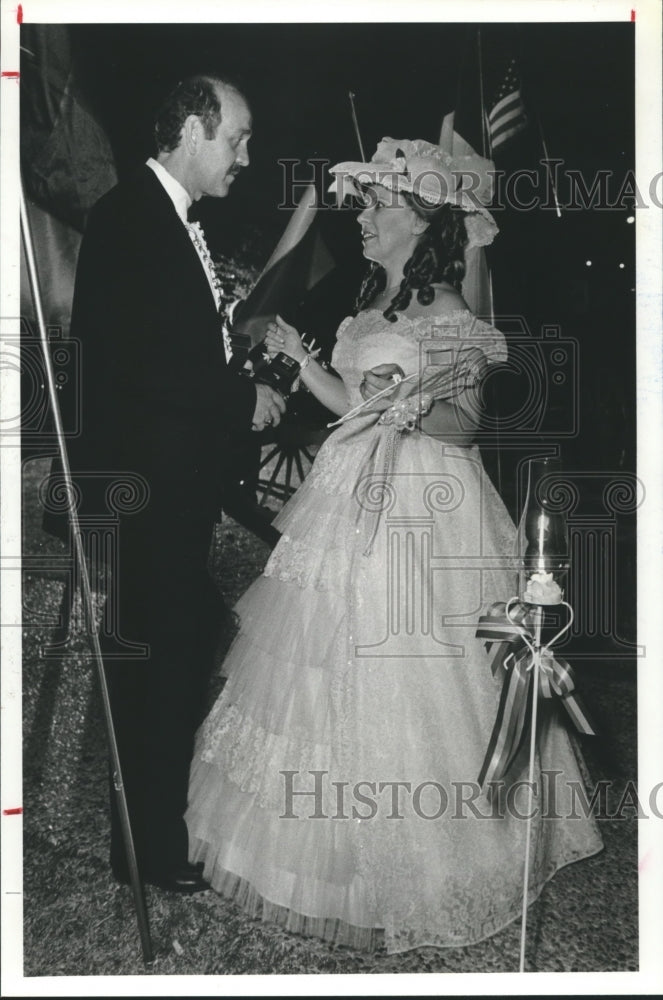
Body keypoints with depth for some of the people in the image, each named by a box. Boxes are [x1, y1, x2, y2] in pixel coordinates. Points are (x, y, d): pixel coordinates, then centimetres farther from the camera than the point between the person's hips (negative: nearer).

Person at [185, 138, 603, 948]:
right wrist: (296, 352, 9)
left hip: (424, 510, -8)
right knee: (341, 677, 14)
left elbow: (466, 427, -10)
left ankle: (420, 860, 21)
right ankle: (346, 843, 33)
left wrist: (411, 406, -25)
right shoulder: (372, 303, 13)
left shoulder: (448, 314, -10)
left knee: (408, 682, 1)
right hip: (358, 501, 8)